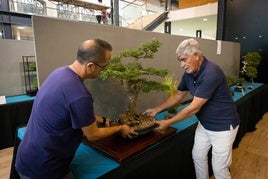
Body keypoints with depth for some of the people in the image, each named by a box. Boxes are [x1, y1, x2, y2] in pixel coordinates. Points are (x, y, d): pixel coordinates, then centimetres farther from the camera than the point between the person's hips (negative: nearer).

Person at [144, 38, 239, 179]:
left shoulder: (211, 73, -30)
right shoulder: (189, 73, -4)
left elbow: (194, 107, -29)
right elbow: (178, 95, 7)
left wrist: (168, 123, -23)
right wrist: (156, 110, 2)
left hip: (222, 126, -7)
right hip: (204, 124, 8)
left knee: (219, 168, 7)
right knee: (198, 156, 19)